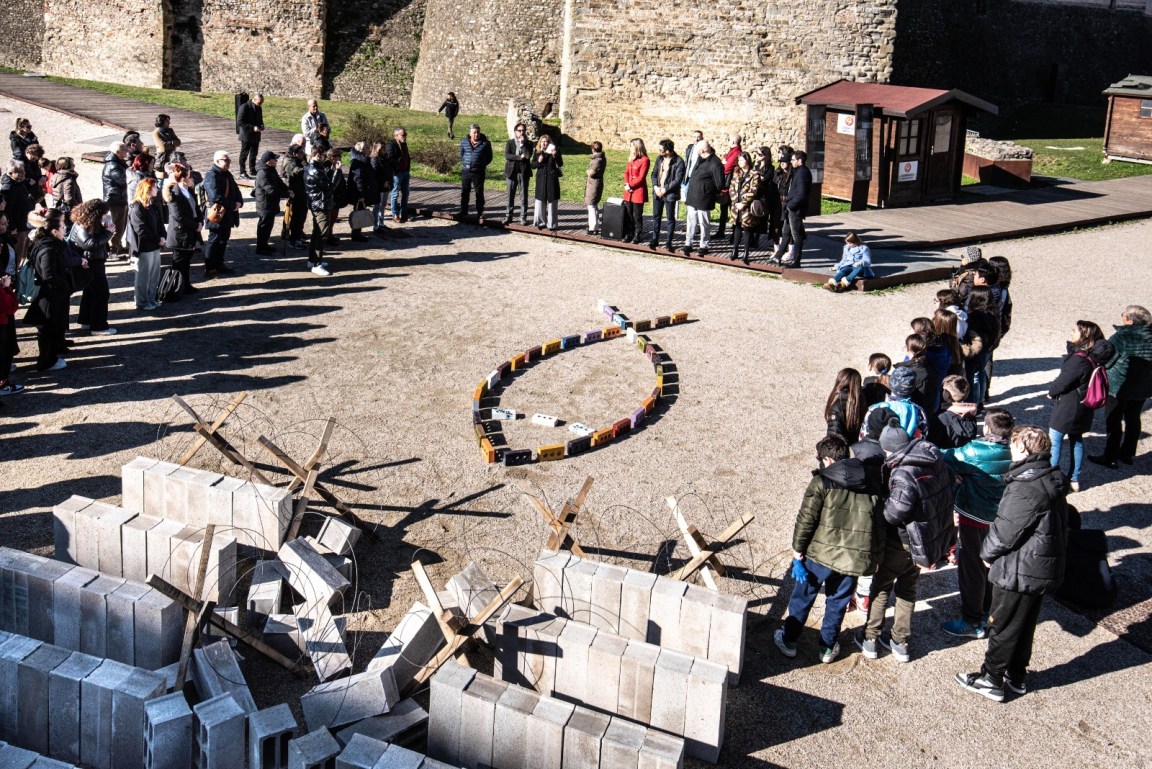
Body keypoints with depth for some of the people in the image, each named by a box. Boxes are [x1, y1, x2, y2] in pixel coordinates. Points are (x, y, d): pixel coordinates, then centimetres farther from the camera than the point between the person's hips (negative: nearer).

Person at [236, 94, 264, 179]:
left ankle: (253, 171, 25)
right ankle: (242, 173, 7)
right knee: (244, 154, 1)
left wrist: (261, 126, -1)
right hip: (246, 135, -7)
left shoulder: (259, 108, 9)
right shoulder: (244, 107, -14)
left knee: (254, 154, 14)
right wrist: (252, 128, -25)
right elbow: (240, 122, -18)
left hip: (256, 136, 7)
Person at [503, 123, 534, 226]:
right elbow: (507, 155, -8)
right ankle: (508, 216, 10)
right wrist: (519, 157, -14)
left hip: (524, 172, 0)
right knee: (510, 196, 4)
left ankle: (523, 217, 8)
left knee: (524, 196, 2)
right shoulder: (509, 142, 7)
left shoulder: (528, 143, 6)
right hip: (511, 172, 0)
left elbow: (528, 155, -11)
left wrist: (522, 144, -11)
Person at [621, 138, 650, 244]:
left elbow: (641, 177, -13)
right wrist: (626, 184, -5)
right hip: (629, 191, 7)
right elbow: (626, 172, 12)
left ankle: (637, 236, 6)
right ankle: (628, 234, 17)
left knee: (637, 215, -2)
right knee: (628, 213, 9)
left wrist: (631, 185, -12)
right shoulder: (631, 158, 14)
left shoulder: (644, 160, -10)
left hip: (638, 191, -7)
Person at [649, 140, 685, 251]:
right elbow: (654, 174, 11)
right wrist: (655, 186, -6)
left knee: (670, 218, 3)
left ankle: (668, 241, 10)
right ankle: (655, 239, 20)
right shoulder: (659, 159, 7)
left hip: (670, 193, -6)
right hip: (657, 192, 6)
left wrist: (665, 189, -16)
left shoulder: (679, 161, -12)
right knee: (656, 216, 11)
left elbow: (678, 179, -15)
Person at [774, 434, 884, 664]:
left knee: (802, 597, 16)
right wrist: (875, 557, 18)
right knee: (837, 603, 20)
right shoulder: (871, 485, 9)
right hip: (855, 559, 3)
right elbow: (879, 527, 11)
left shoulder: (822, 482, -6)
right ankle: (828, 647, 29)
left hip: (821, 553, -3)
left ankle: (788, 640, 27)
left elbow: (805, 520, -10)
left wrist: (797, 553, -3)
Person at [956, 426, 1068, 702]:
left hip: (1019, 572, -9)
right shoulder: (1051, 479, 2)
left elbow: (1003, 533, -22)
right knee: (1025, 624, 22)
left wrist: (987, 552, -1)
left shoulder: (1025, 489, -27)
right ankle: (1017, 676, 36)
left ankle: (991, 680, 21)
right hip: (1043, 569, 9)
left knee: (1003, 627, 7)